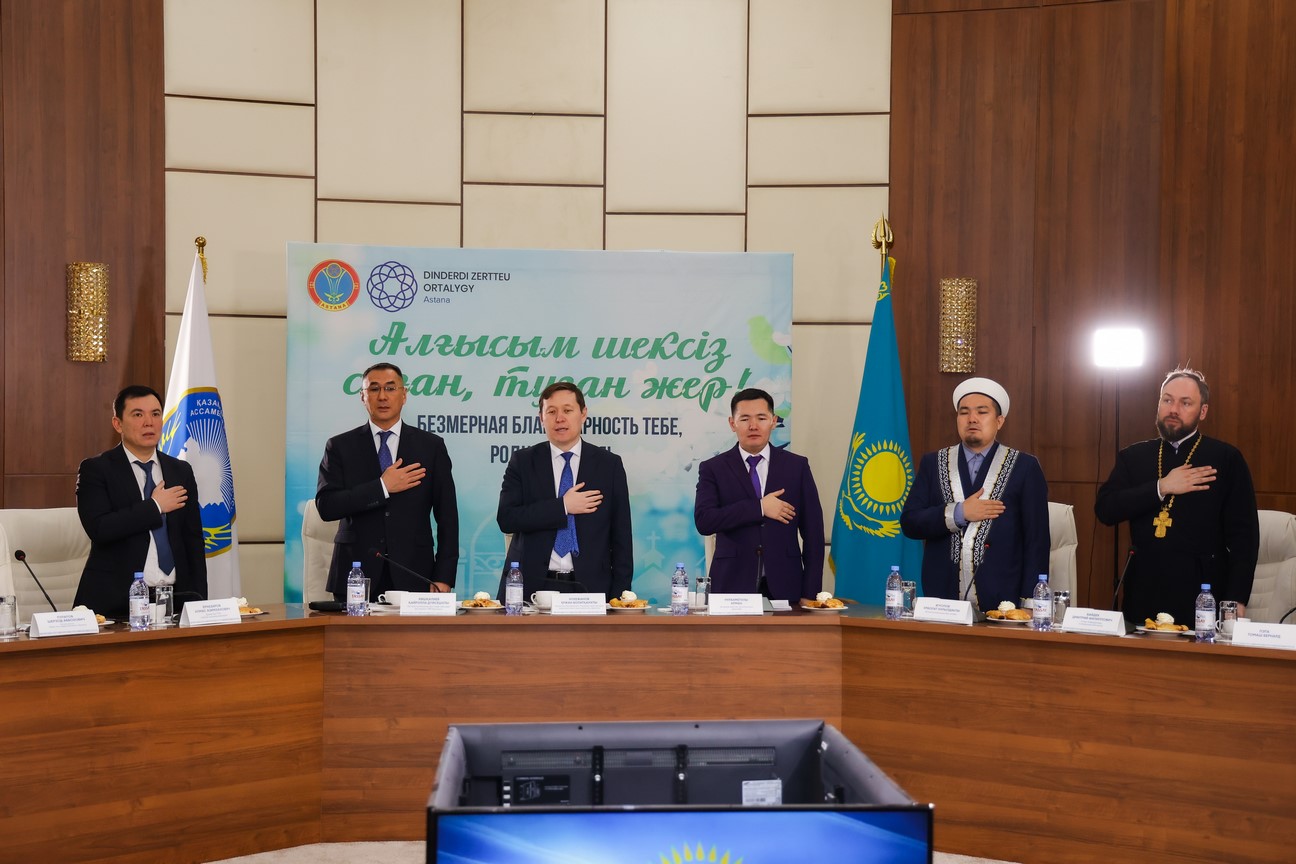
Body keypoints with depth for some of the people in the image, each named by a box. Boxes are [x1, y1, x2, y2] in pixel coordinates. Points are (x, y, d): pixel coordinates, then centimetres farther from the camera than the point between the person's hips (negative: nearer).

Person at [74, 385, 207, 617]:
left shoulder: (181, 471, 12)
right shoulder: (95, 470, 0)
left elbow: (193, 540, 12)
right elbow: (99, 529, -15)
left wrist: (199, 602, 5)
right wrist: (155, 506, -9)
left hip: (174, 599, 3)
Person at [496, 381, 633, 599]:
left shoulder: (609, 464, 6)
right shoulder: (522, 462, 6)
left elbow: (621, 536, 5)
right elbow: (506, 519, -7)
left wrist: (619, 595, -1)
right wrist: (563, 507, -12)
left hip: (588, 588, 0)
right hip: (531, 588, 0)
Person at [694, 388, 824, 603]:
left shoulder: (797, 466, 7)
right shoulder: (713, 469, 4)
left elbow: (812, 532, 5)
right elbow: (703, 521, -11)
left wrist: (810, 593, -1)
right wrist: (759, 507, -14)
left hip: (783, 585, 1)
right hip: (732, 585, -1)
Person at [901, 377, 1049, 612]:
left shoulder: (1025, 467, 2)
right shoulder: (933, 463, 8)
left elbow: (1037, 541, -1)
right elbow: (909, 523, 1)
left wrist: (1028, 603, -8)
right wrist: (958, 513, -12)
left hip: (1002, 604, -2)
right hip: (942, 603, 2)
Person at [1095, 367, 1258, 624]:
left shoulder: (1226, 459, 1)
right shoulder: (1133, 457, 10)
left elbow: (1244, 535, -2)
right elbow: (1104, 510, -2)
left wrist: (1237, 601, -10)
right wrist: (1161, 488, -12)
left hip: (1201, 596, -2)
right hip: (1142, 594, 2)